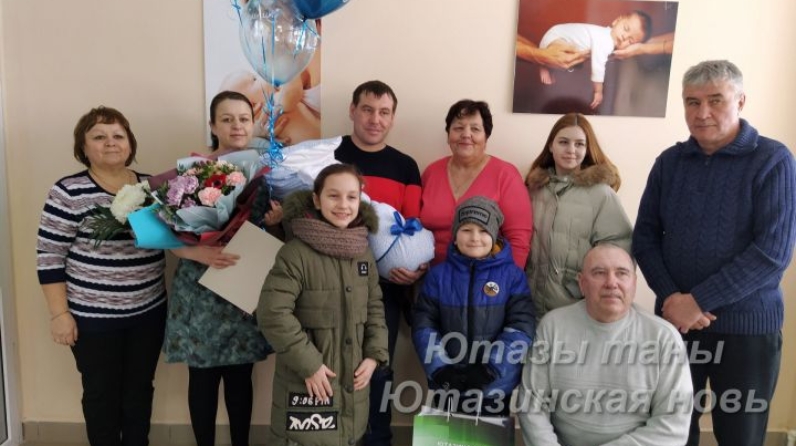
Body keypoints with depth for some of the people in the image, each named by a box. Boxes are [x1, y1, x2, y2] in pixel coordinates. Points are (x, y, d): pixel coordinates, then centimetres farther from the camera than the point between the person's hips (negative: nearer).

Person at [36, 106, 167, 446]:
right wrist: (59, 313, -11)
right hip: (93, 316, -4)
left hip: (149, 311, 4)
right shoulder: (69, 192, -11)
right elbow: (49, 256, -9)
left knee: (140, 389, 17)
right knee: (102, 394, 12)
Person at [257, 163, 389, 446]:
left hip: (353, 383, 6)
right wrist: (308, 364, -19)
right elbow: (273, 313, -21)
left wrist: (374, 355, 1)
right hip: (306, 386, -6)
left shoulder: (364, 254, 4)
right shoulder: (296, 253, -17)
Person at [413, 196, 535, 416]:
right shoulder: (439, 274, 0)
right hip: (448, 388, 1)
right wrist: (440, 369, -15)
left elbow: (521, 327, -10)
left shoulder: (513, 275, -4)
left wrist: (490, 368, -18)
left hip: (497, 389, -1)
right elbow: (423, 326, -3)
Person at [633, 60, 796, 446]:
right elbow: (645, 236, 5)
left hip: (746, 327, -3)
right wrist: (671, 297, -10)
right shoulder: (669, 162, 5)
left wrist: (699, 300, -17)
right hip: (673, 321, 3)